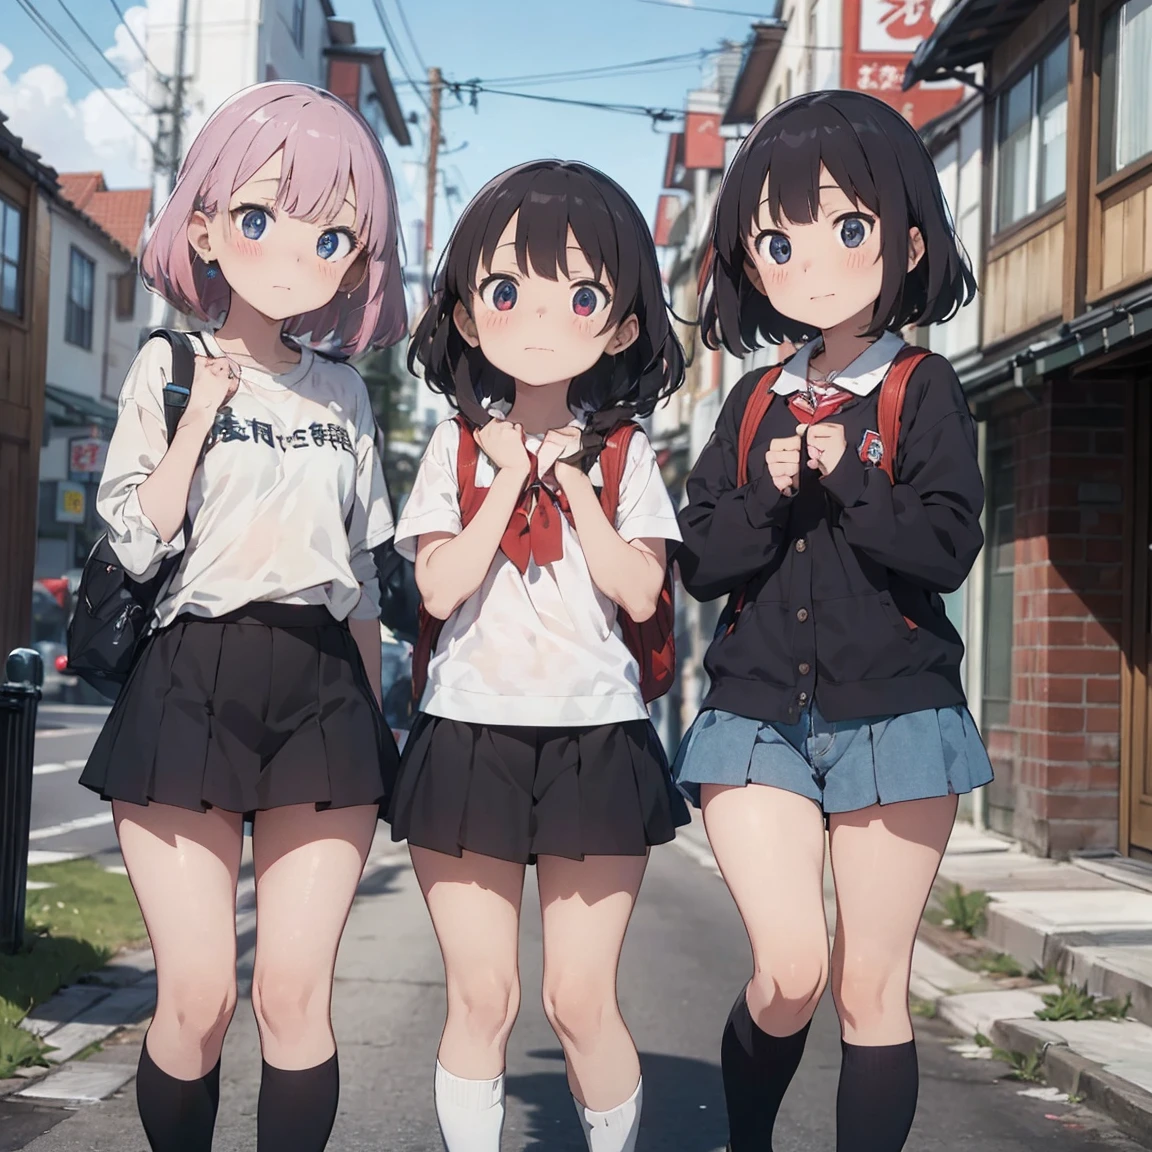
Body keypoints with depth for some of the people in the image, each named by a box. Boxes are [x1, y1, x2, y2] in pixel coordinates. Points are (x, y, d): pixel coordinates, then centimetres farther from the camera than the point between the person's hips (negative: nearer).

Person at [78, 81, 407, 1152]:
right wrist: (201, 412, -11)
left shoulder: (342, 392, 12)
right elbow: (134, 541, -7)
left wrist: (376, 718, 15)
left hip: (324, 692, 2)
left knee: (295, 992, -1)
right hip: (193, 683, -2)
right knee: (196, 996, -3)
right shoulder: (168, 367, 3)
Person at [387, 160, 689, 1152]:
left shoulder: (623, 454, 4)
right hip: (469, 735, 1)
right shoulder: (458, 447, 5)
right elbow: (440, 589, -7)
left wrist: (569, 480, -7)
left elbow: (640, 591, -8)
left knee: (581, 999, 0)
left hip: (595, 739, 0)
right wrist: (514, 478, -7)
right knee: (481, 996, 4)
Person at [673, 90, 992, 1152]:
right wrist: (768, 494, -11)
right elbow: (700, 562, 4)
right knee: (789, 969, -8)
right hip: (758, 711, 2)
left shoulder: (923, 391, 1)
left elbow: (949, 547, -11)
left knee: (871, 985, 3)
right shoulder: (753, 406, 11)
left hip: (891, 708, -2)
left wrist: (847, 476, -16)